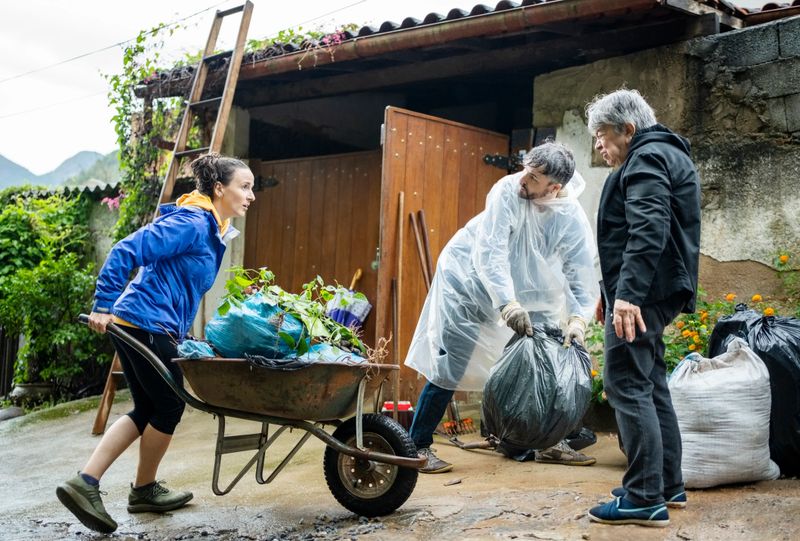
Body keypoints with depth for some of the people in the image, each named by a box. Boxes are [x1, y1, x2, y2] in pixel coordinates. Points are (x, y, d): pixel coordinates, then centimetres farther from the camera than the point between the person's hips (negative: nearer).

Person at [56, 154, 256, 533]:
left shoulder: (212, 230, 16)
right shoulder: (191, 223, -15)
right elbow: (127, 251, -21)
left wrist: (181, 336, 23)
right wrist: (103, 306, -20)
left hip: (135, 326, 10)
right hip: (149, 325, -10)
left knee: (148, 409, 13)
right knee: (169, 406, 4)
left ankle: (84, 483, 9)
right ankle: (144, 491, 23)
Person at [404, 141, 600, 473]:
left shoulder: (572, 219, -18)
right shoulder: (508, 190, -28)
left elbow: (582, 276, -20)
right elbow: (490, 252, -34)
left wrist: (578, 319, -39)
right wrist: (508, 304, -46)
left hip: (526, 291, 5)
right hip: (469, 279, -4)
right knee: (449, 366, -9)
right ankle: (418, 446, 1)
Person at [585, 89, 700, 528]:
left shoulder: (647, 158, -11)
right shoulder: (664, 155, 23)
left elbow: (648, 230, -25)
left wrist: (628, 292, -32)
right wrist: (613, 289, 29)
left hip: (642, 292, -11)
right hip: (655, 292, 11)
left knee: (627, 385, -11)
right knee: (650, 384, 14)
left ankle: (645, 498, -10)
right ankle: (668, 485, 21)